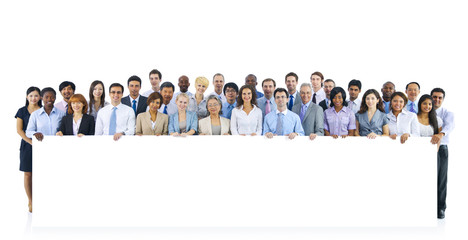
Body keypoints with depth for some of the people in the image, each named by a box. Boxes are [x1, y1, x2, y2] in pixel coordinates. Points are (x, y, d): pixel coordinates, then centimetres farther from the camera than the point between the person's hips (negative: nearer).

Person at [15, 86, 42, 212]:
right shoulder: (22, 111, 6)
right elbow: (19, 130, 0)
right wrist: (31, 142, -12)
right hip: (27, 145, 0)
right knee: (28, 174, 1)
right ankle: (30, 201, 11)